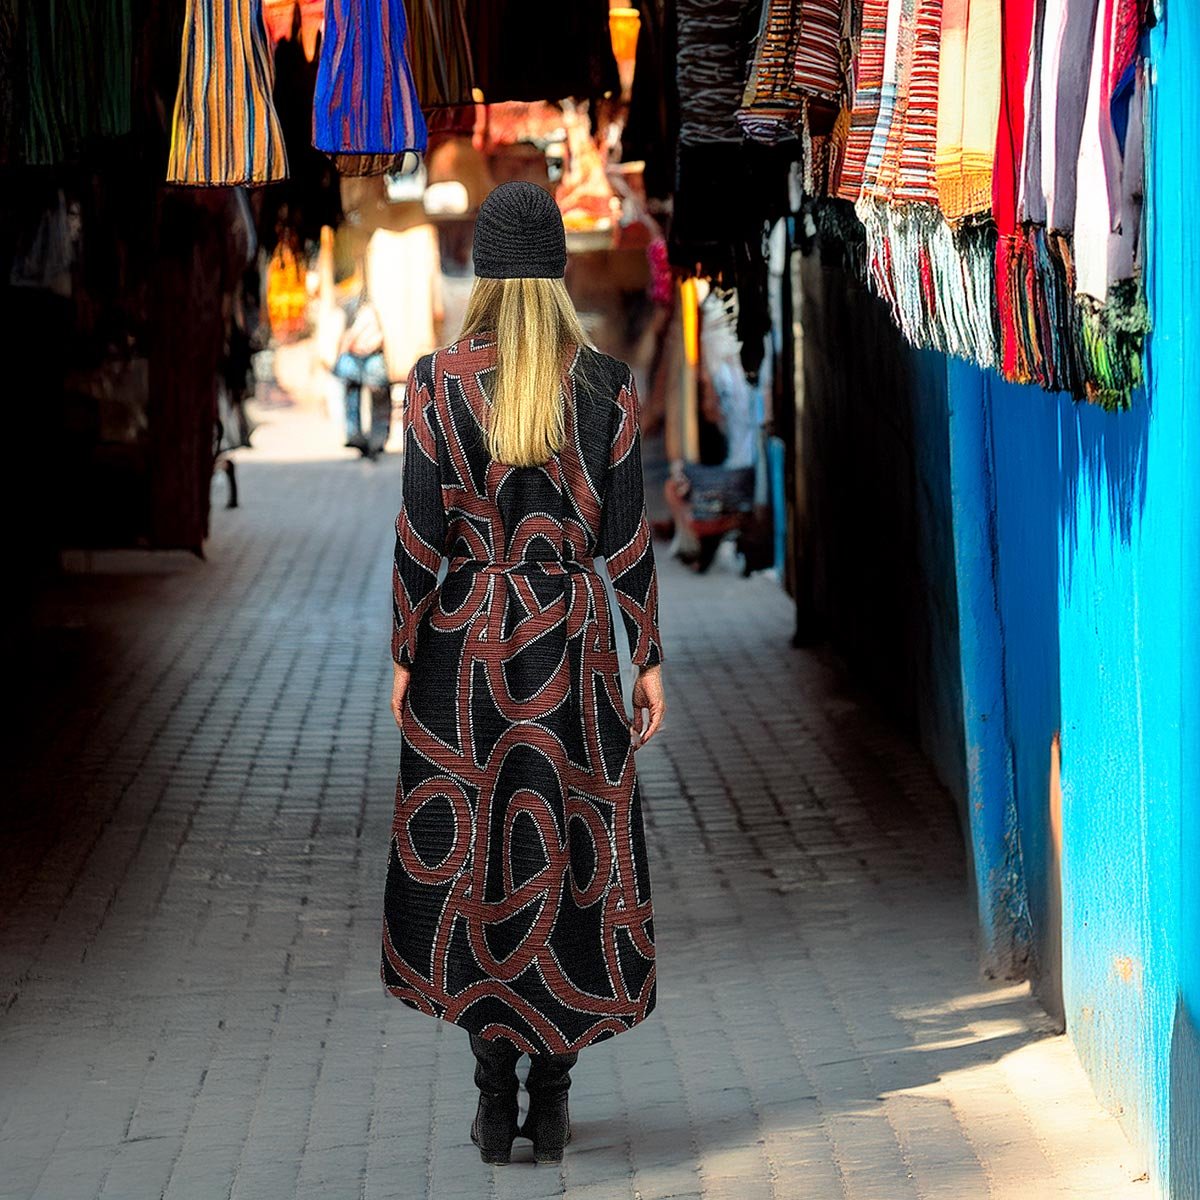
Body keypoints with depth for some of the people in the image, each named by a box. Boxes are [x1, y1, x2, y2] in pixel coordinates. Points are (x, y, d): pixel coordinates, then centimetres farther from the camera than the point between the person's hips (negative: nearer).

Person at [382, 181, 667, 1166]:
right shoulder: (605, 384, -4)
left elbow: (421, 533, -6)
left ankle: (495, 1097, 8)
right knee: (567, 850, 8)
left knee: (472, 853, 8)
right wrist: (650, 660, 5)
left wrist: (405, 656, 3)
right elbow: (627, 536, -3)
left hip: (467, 641, 0)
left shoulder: (438, 381, -6)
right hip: (574, 639, 1)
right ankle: (552, 1099, 10)